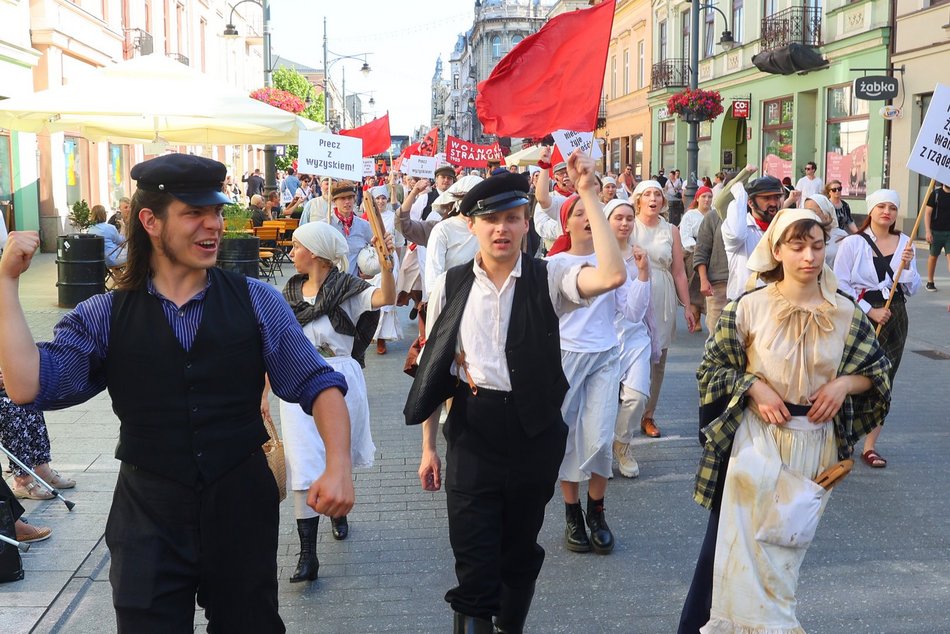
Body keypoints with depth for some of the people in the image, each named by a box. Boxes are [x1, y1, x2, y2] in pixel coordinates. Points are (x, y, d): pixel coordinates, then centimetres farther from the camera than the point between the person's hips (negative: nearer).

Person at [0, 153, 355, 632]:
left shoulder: (256, 302, -2)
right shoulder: (104, 316, -1)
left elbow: (318, 385, -1)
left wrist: (338, 466, -15)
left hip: (242, 507, 1)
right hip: (148, 519, -1)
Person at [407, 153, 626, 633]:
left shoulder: (548, 278, -4)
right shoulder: (450, 286, 1)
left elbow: (613, 275, -23)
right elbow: (433, 368, 6)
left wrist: (588, 193, -22)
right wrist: (428, 446, 7)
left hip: (535, 429, 0)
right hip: (472, 430, 0)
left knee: (520, 550, 17)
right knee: (474, 561, -2)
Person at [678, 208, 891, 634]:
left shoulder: (847, 314, -1)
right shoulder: (750, 307, -8)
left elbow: (876, 370, 10)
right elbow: (714, 366, 0)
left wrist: (843, 384, -10)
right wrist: (754, 387, -16)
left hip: (814, 443, 3)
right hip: (755, 437, -2)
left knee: (786, 543, 13)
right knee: (735, 540, 0)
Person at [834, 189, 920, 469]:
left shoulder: (904, 242, 5)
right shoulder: (852, 243, -7)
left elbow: (912, 289, 7)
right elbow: (841, 285, -10)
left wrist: (907, 265, -11)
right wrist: (870, 311, -14)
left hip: (894, 317, 4)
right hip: (861, 317, -4)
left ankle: (870, 446, 16)